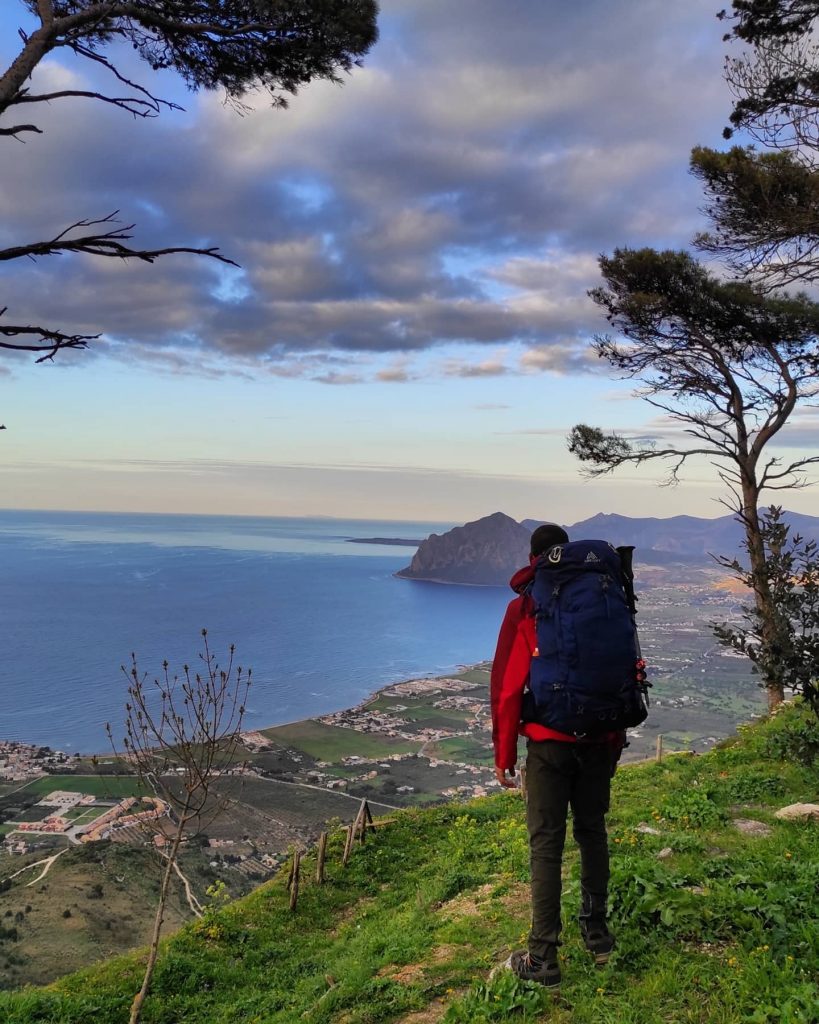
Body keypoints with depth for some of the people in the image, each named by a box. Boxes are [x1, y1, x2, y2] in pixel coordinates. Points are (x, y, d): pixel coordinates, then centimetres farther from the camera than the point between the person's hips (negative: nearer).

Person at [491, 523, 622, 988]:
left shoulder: (524, 606, -6)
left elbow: (507, 685, -9)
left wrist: (504, 755, -2)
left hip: (549, 741, -4)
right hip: (599, 740, 4)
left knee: (546, 844, 0)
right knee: (593, 832, 17)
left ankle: (544, 958, 4)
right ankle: (598, 933, 28)